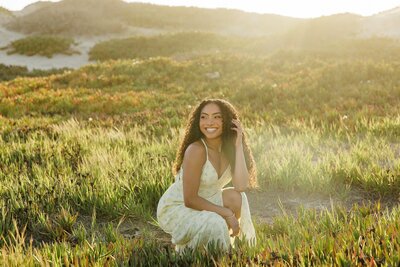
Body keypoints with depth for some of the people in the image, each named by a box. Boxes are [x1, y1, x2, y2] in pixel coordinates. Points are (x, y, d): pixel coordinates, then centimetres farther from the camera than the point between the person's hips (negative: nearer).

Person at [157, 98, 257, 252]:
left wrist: (238, 145, -22)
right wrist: (226, 213, -23)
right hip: (175, 209, -6)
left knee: (236, 197, -18)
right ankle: (187, 249, 1)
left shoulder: (228, 149, -6)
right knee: (216, 223, -29)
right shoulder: (196, 150, -25)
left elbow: (241, 186, -22)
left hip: (202, 203, 6)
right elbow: (190, 200, -24)